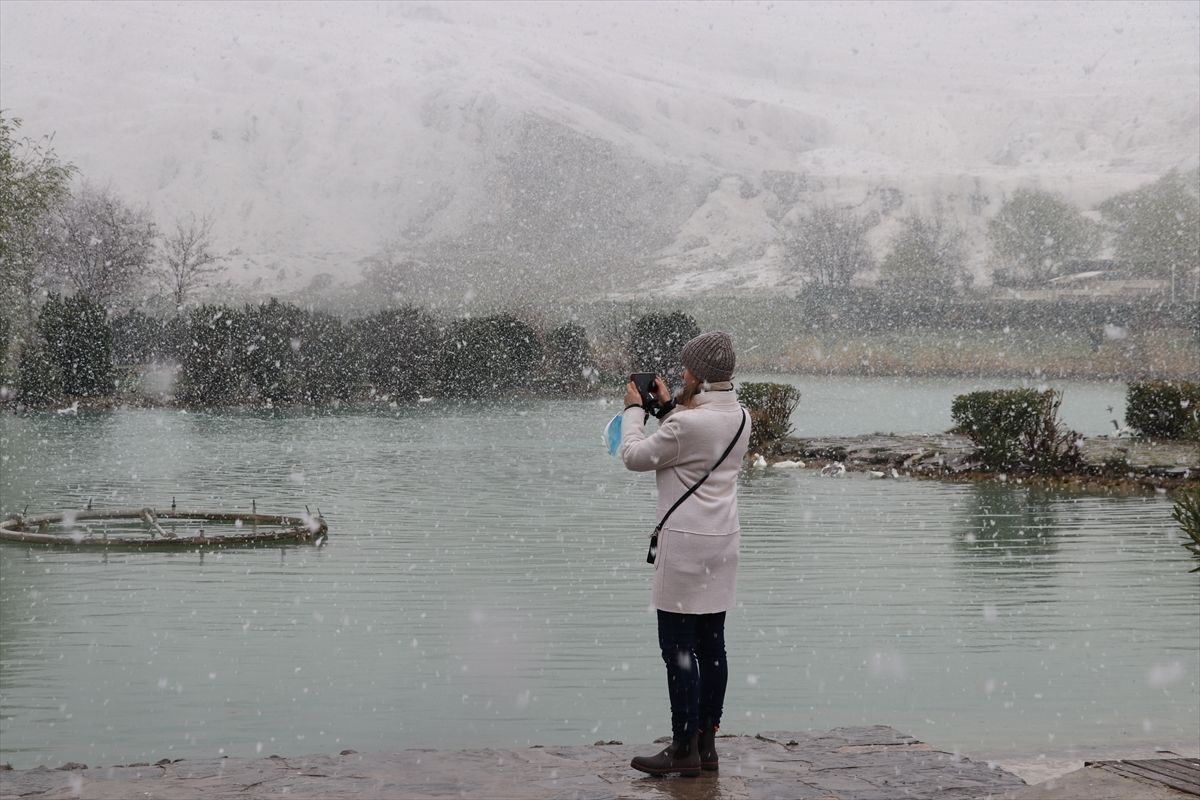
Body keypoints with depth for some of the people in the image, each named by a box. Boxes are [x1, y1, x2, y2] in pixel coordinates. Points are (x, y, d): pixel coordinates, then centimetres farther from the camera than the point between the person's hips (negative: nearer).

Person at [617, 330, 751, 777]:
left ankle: (684, 749, 1)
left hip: (686, 545, -8)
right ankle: (706, 742, 18)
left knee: (678, 648, -2)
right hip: (724, 541, 8)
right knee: (711, 645, 12)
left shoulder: (686, 423, -19)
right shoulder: (740, 418, 6)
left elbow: (634, 456, -7)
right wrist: (667, 405, 22)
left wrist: (634, 409, 7)